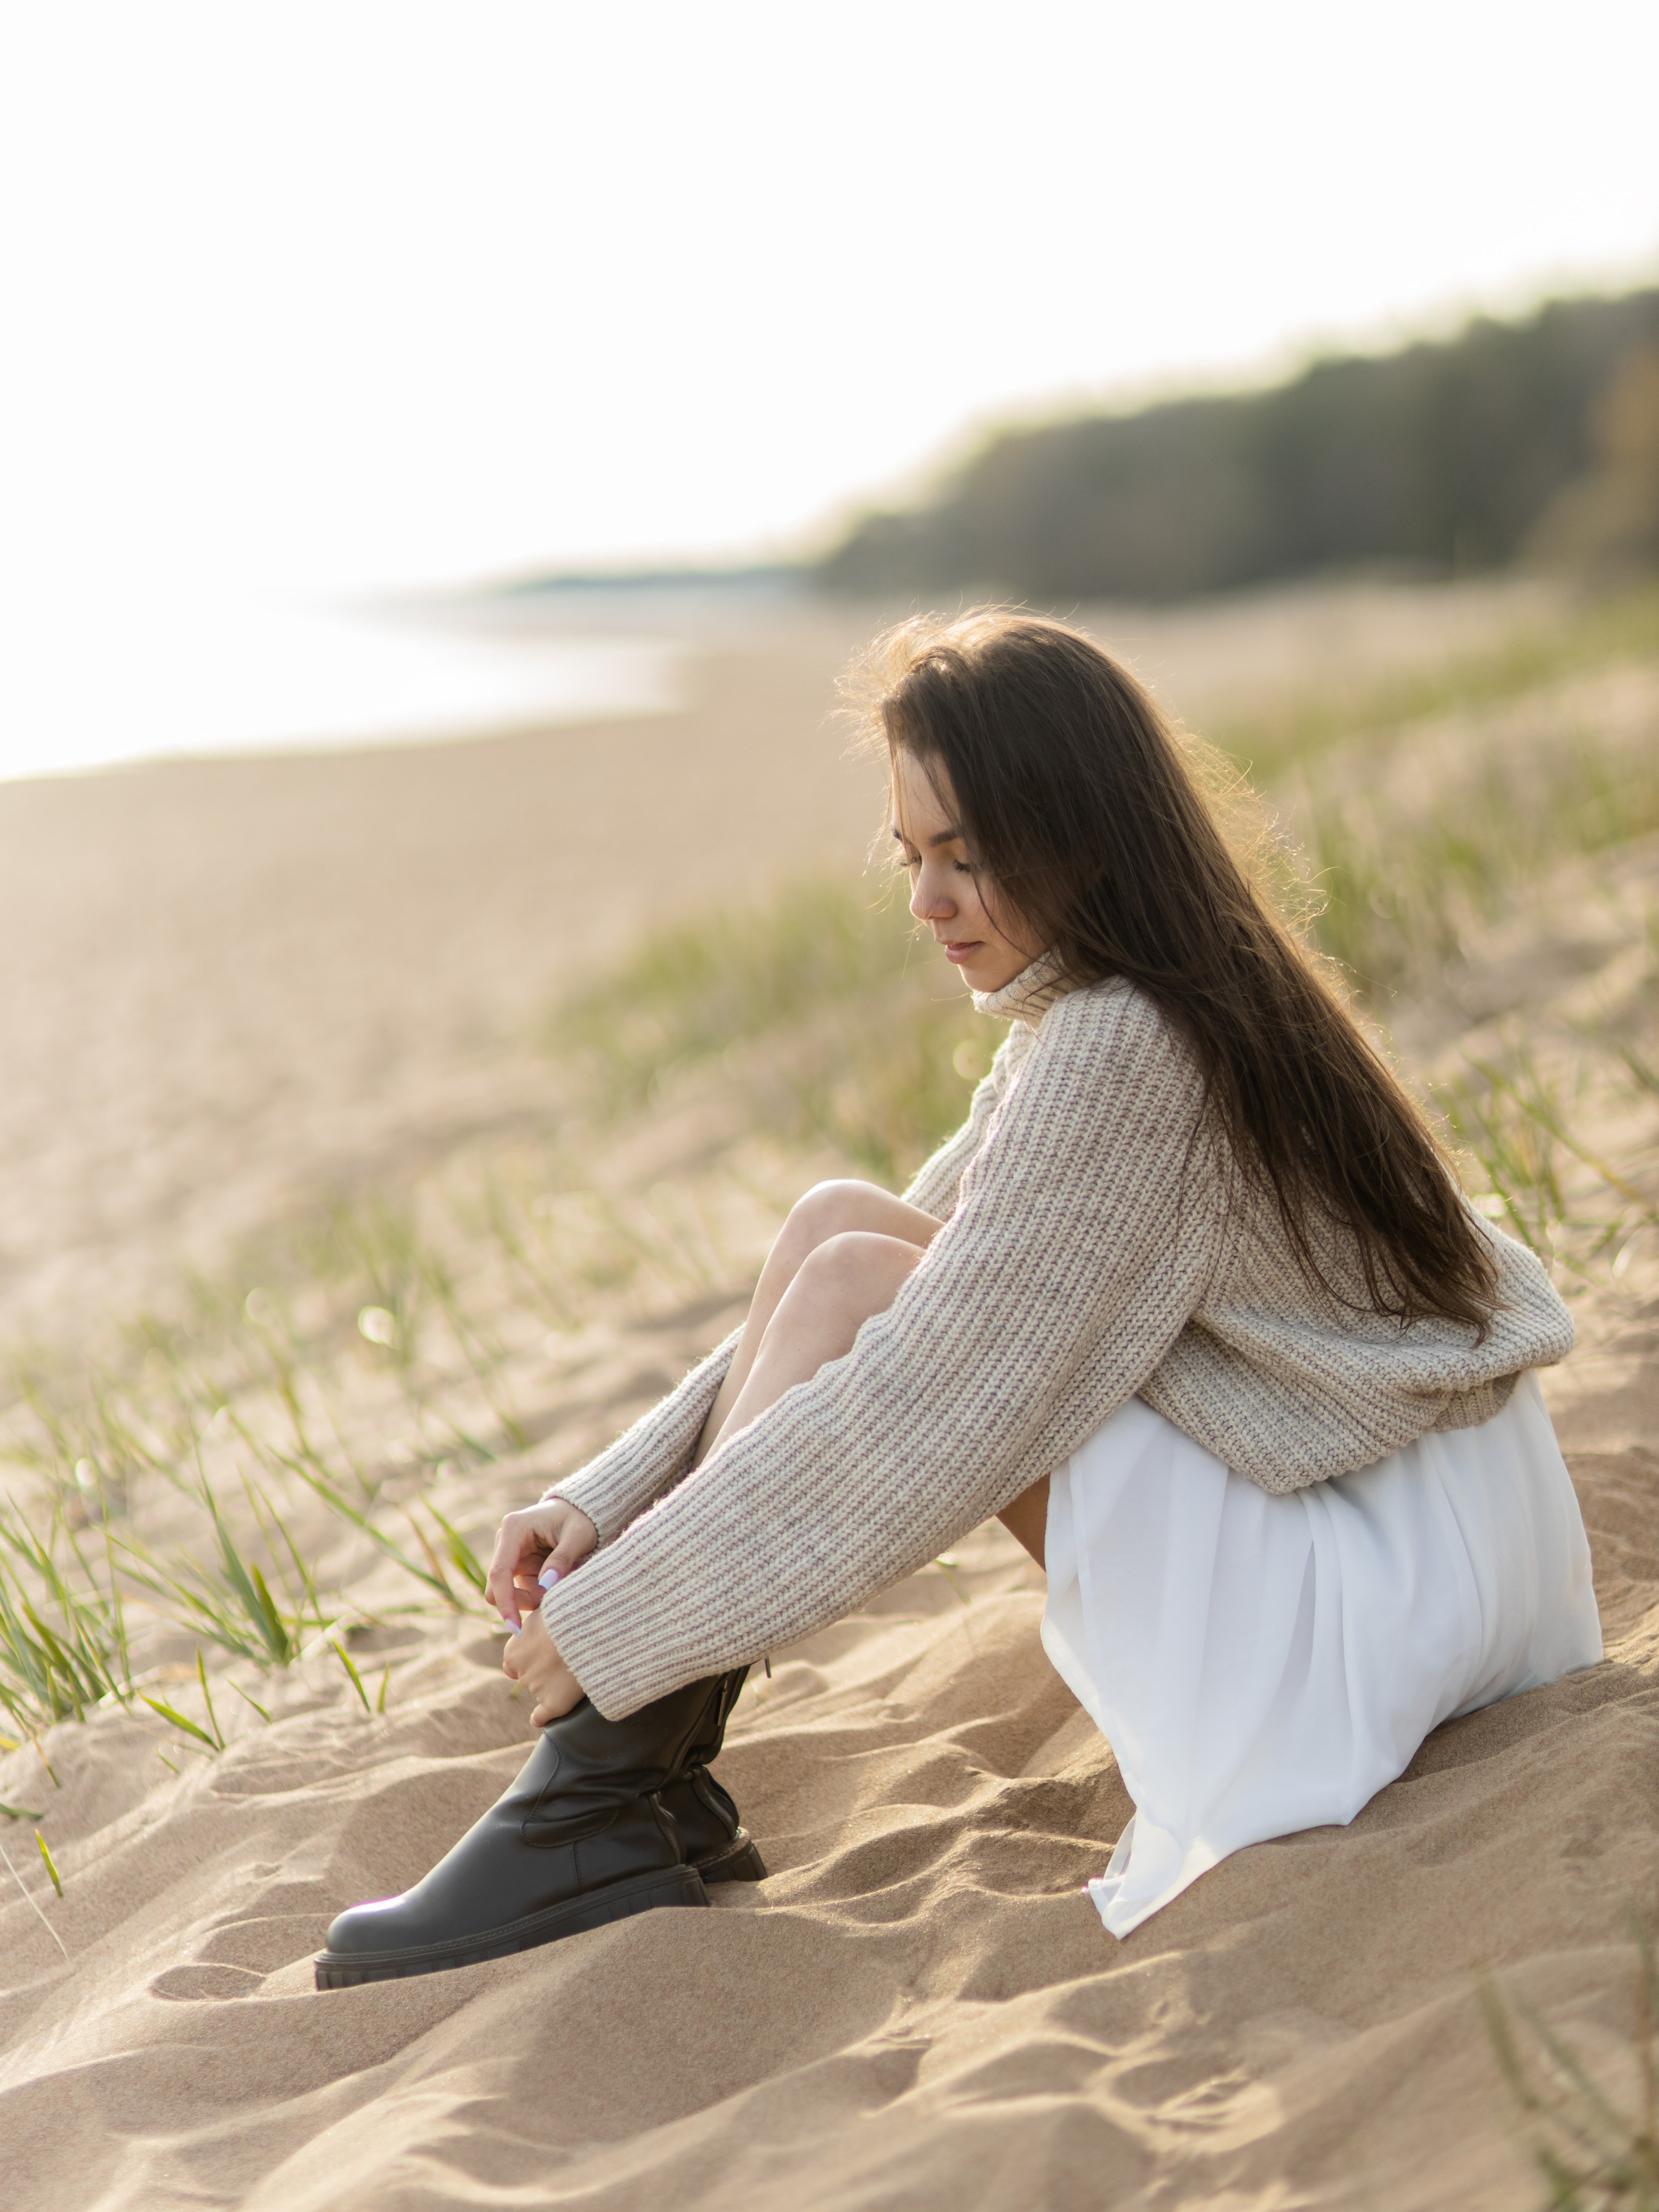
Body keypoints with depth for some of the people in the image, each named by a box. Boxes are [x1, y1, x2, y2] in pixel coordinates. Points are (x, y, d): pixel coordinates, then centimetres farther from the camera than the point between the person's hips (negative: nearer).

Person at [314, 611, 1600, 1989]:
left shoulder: (1121, 1054, -23)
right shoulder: (1098, 1015, 8)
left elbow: (926, 1413, -25)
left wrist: (610, 1624, -17)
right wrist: (605, 1503, 0)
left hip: (1378, 1592, -9)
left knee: (852, 1281, -17)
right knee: (835, 1228, 0)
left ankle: (594, 1823, -10)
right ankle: (654, 1794, -2)